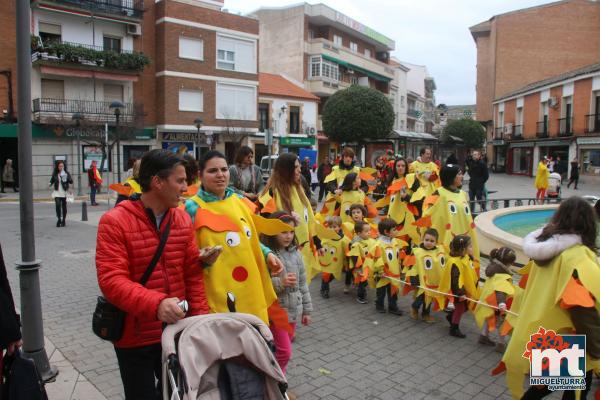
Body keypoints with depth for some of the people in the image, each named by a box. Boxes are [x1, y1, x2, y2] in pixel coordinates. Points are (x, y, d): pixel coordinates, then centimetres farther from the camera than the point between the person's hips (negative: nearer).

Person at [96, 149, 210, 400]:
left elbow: (193, 274, 3)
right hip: (135, 337, -5)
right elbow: (111, 280, -23)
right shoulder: (115, 222, -15)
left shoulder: (182, 219, 1)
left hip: (176, 332, 5)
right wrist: (155, 304, -37)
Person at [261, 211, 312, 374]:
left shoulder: (295, 253, 4)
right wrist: (280, 283, -29)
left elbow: (302, 284, 10)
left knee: (284, 349, 18)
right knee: (284, 351, -4)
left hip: (293, 310, 6)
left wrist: (306, 309, 13)